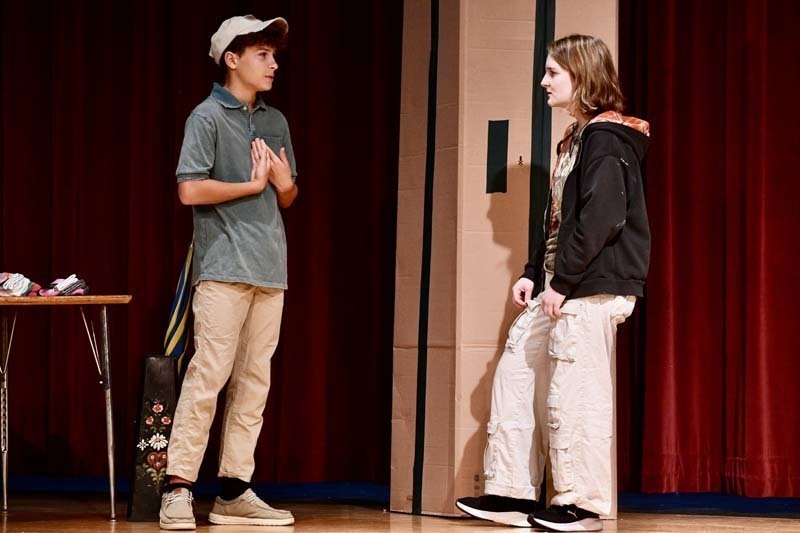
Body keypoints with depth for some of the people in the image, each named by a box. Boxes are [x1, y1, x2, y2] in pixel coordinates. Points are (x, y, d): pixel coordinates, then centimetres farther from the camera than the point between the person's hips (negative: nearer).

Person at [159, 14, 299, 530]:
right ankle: (179, 488, -11)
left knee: (254, 382, 5)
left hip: (269, 269, 7)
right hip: (224, 267, -7)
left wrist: (284, 183, 0)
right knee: (208, 376, -12)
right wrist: (253, 185, -5)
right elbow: (191, 190, -11)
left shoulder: (276, 122, 18)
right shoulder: (208, 116, -2)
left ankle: (234, 490, 8)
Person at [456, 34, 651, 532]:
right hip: (563, 286, 10)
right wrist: (534, 273, 13)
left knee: (574, 392, -6)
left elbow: (602, 218, -21)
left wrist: (562, 281, -20)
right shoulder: (577, 139, 19)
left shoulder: (607, 139, -12)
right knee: (516, 369, 8)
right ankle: (514, 493, 11)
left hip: (593, 286, -10)